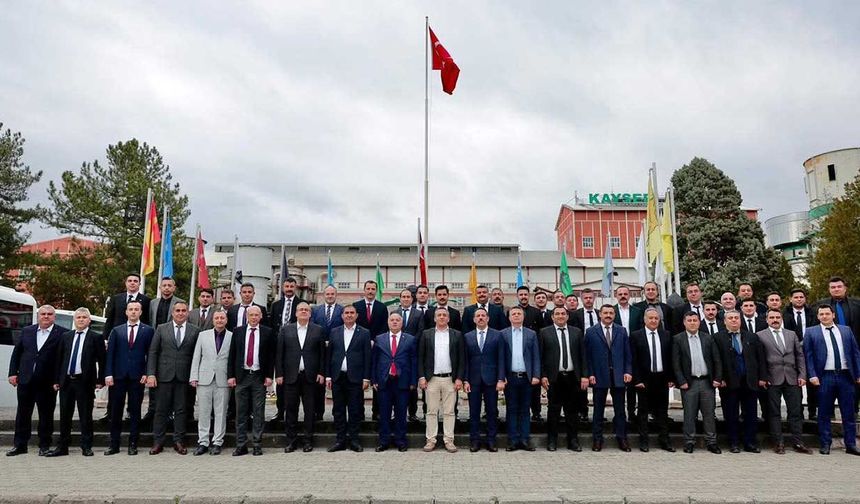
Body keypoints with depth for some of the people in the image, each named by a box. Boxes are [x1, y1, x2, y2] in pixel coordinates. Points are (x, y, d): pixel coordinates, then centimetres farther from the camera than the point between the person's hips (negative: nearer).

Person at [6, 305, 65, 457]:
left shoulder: (62, 334, -5)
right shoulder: (26, 331, 9)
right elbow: (16, 352, 11)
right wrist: (13, 373, 4)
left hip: (47, 382, -4)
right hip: (25, 380, 4)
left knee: (46, 415, 5)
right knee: (23, 414, 11)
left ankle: (44, 445, 16)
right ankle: (20, 444, 22)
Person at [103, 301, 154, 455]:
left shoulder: (148, 331, 4)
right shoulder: (116, 331, 10)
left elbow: (150, 354, 2)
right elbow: (109, 354, 5)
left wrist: (146, 373, -7)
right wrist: (108, 374, -4)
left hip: (137, 377, -2)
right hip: (118, 376, 2)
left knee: (135, 412, 4)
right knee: (116, 411, 7)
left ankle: (133, 444, 12)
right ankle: (114, 444, 16)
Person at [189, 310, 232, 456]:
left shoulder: (232, 337, 2)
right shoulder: (203, 335, 9)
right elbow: (196, 357, 8)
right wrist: (194, 377, 2)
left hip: (223, 380, -1)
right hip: (204, 379, 2)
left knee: (220, 412, 3)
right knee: (203, 412, 5)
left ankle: (217, 442, 12)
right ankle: (203, 442, 14)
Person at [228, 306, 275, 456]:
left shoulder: (267, 333, 2)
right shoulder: (238, 331, 6)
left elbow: (271, 355, 2)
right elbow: (232, 355, 5)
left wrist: (269, 376, -4)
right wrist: (231, 375, -1)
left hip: (259, 376, -1)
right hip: (241, 376, 1)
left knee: (258, 413, 3)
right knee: (241, 412, 6)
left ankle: (257, 445, 11)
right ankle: (241, 445, 13)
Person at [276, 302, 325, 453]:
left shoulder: (318, 330, 5)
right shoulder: (285, 330, 7)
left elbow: (322, 354, 3)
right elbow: (279, 353, 4)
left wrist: (321, 373, -4)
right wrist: (279, 374, -2)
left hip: (310, 376, -1)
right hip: (290, 376, 1)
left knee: (310, 410, 4)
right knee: (291, 409, 6)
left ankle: (308, 440, 14)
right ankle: (291, 440, 16)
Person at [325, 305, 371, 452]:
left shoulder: (364, 333, 2)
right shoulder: (334, 332, 10)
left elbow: (367, 357, 0)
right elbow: (329, 355, 9)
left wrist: (366, 378, -6)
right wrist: (328, 376, 4)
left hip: (355, 378, -2)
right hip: (338, 377, 3)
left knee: (355, 410, 2)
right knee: (338, 410, 7)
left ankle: (353, 439, 13)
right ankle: (340, 440, 16)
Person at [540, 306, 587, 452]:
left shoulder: (576, 332, 8)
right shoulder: (545, 332, 2)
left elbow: (582, 355, 6)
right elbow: (541, 356, 0)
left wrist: (584, 376, 0)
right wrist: (543, 376, -7)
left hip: (572, 377, 2)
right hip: (553, 378, -2)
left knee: (572, 410, 9)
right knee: (553, 410, 6)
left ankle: (573, 441, 18)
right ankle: (552, 441, 16)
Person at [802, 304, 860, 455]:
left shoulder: (846, 330, 11)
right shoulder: (811, 332, 3)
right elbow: (808, 355, -1)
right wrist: (812, 375, -10)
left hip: (846, 376, 2)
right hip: (825, 377, -2)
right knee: (824, 413, 4)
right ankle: (825, 445, 12)